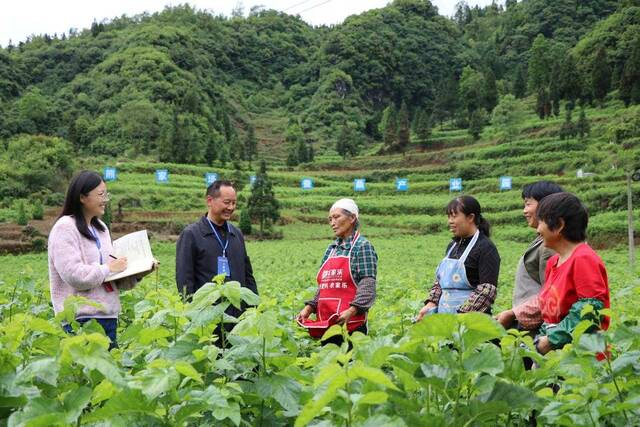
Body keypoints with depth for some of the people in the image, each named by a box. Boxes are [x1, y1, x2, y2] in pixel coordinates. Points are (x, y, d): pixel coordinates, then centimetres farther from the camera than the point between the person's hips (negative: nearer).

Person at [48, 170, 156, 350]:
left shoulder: (101, 228, 15)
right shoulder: (64, 229, -9)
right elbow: (74, 276, -19)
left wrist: (137, 274, 1)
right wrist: (109, 268, -10)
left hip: (108, 317, 8)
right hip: (82, 319, -7)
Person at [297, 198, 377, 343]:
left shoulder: (362, 246, -4)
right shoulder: (331, 249, 16)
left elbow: (368, 287, -13)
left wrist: (351, 311, -26)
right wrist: (309, 307, 4)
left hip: (351, 325, -6)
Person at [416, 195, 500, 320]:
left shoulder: (486, 248, -7)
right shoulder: (453, 246, 17)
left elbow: (487, 290, -14)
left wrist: (462, 315, -20)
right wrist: (431, 303, 6)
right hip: (443, 316, 7)